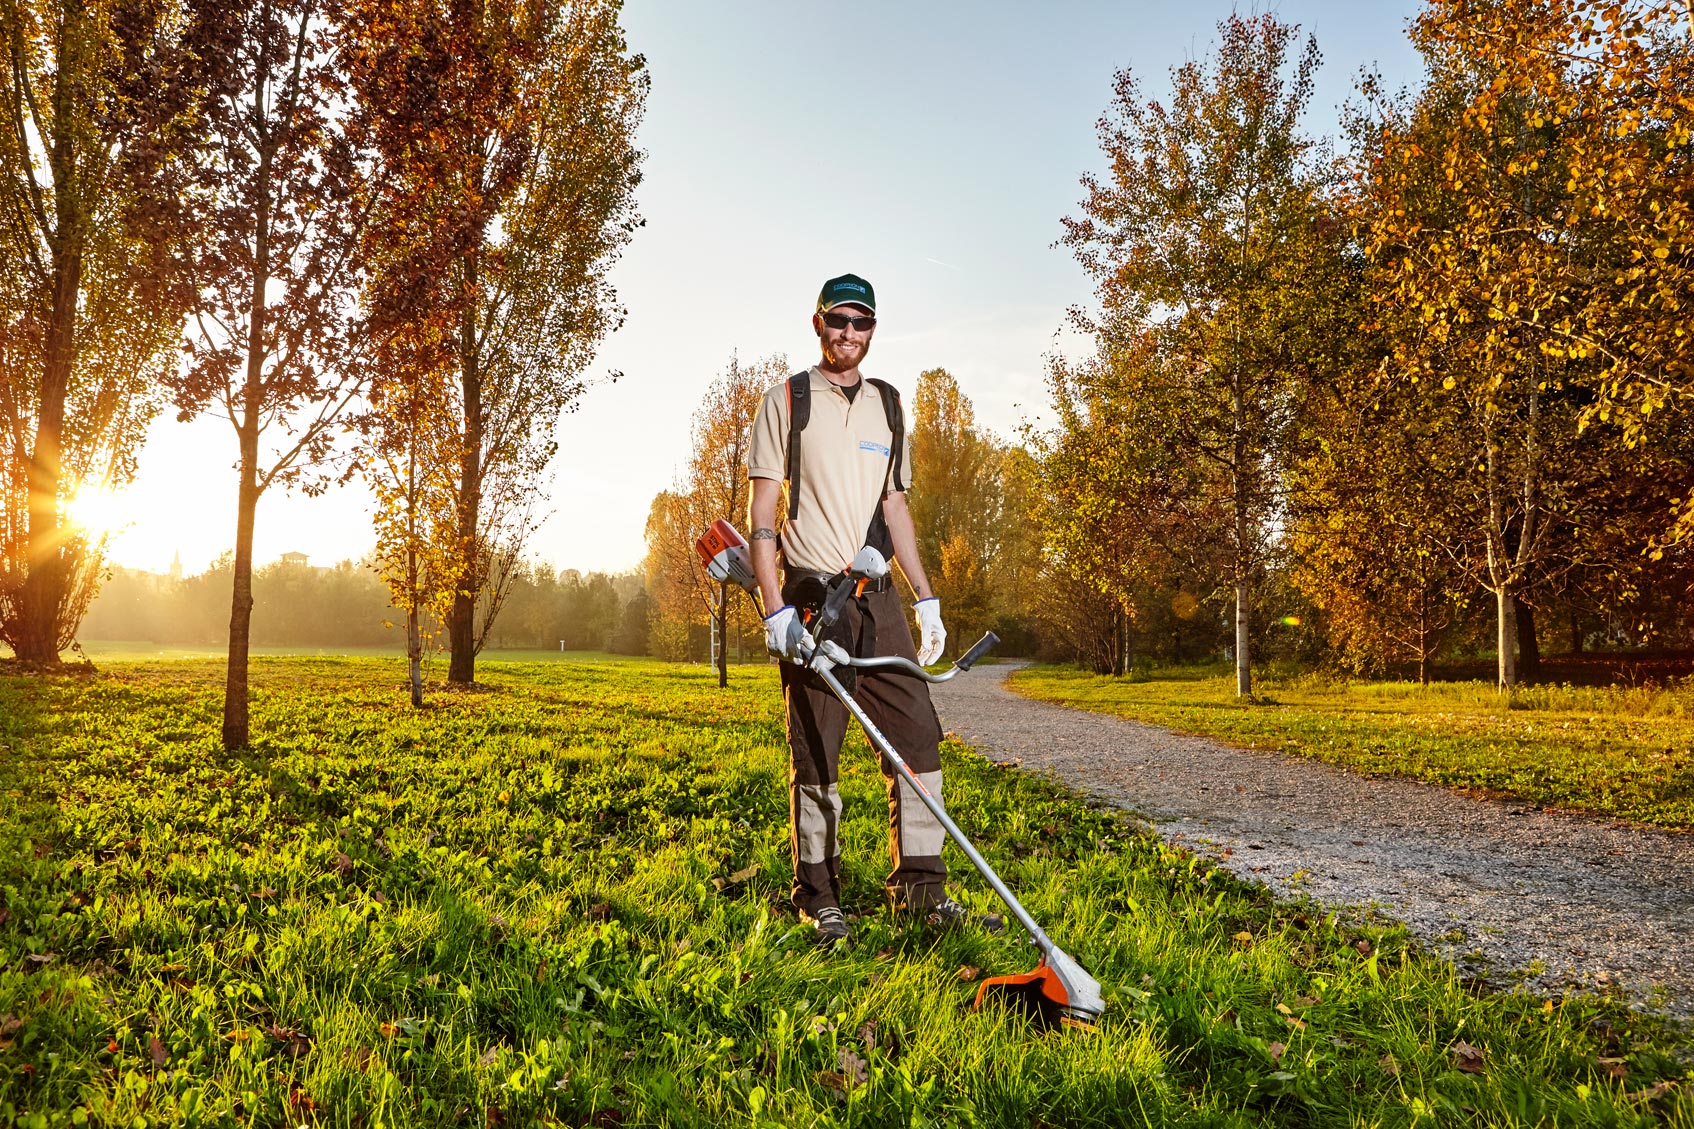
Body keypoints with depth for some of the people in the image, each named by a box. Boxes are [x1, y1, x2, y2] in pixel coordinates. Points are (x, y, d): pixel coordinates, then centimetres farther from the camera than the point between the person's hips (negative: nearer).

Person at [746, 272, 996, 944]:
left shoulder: (887, 405, 16)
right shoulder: (787, 401, 2)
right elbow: (762, 512, -4)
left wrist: (925, 597, 11)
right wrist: (775, 609, -13)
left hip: (877, 596, 5)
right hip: (811, 597, -4)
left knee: (918, 736, 1)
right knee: (815, 753, -1)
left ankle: (919, 884, 12)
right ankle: (818, 896, 11)